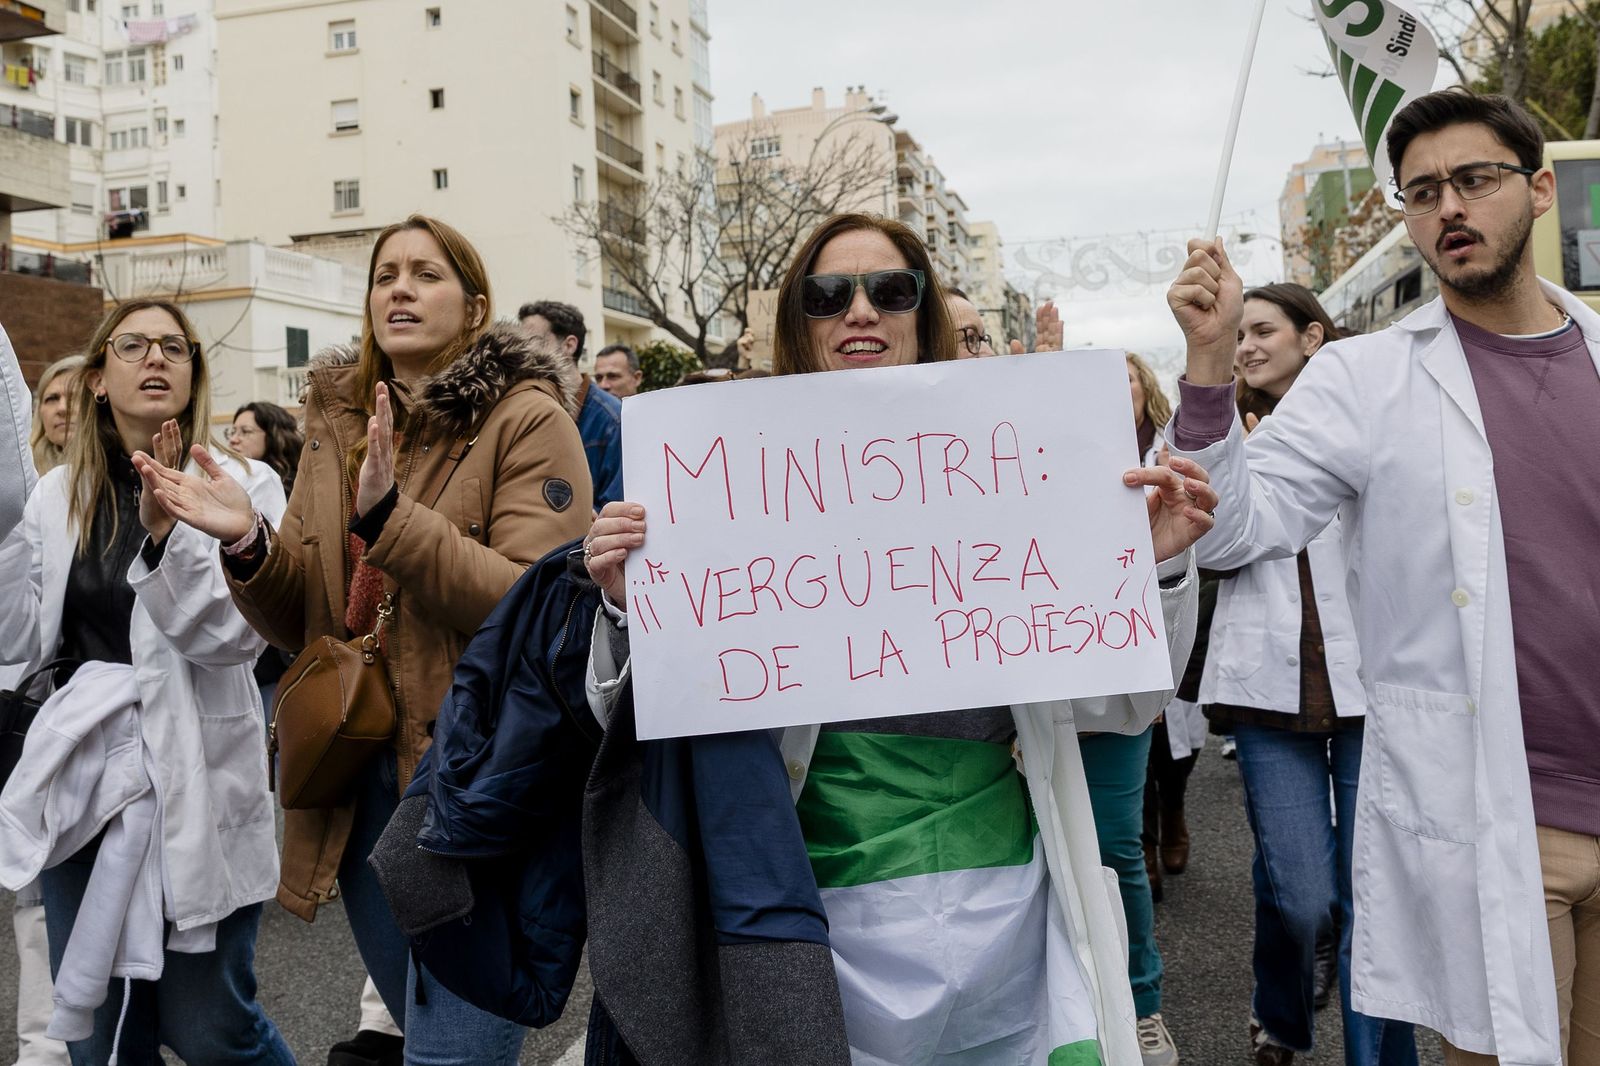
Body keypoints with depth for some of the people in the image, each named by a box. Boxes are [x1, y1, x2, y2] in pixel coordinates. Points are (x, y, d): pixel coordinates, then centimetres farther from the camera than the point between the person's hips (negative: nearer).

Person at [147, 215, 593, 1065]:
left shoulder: (526, 420, -7)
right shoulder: (336, 424, 10)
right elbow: (303, 624, 10)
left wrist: (390, 520, -26)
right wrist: (251, 546, -10)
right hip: (359, 782, 6)